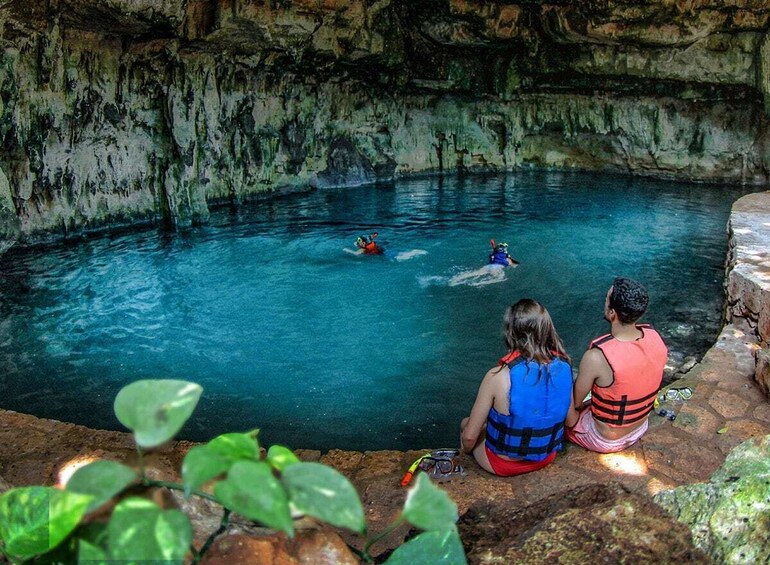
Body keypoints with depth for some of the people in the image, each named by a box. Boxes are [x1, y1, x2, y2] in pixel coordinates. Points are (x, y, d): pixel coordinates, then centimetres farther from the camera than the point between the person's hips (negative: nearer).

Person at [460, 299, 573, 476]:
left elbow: (469, 436, -20)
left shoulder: (498, 376, -30)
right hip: (547, 457, 4)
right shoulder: (564, 367, -17)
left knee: (465, 423, 26)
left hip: (504, 464, -4)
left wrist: (466, 449, 3)